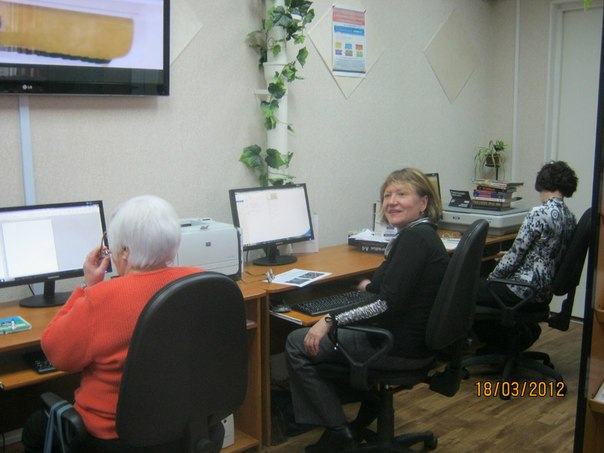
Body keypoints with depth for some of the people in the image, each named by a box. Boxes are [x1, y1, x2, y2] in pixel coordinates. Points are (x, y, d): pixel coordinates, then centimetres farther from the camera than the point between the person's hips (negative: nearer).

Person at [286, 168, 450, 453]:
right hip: (413, 336, 11)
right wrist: (373, 285, 38)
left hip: (402, 346, -11)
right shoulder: (419, 234, 8)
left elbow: (389, 304, -28)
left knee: (297, 344, -2)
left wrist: (331, 320, -25)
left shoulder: (414, 238, -22)